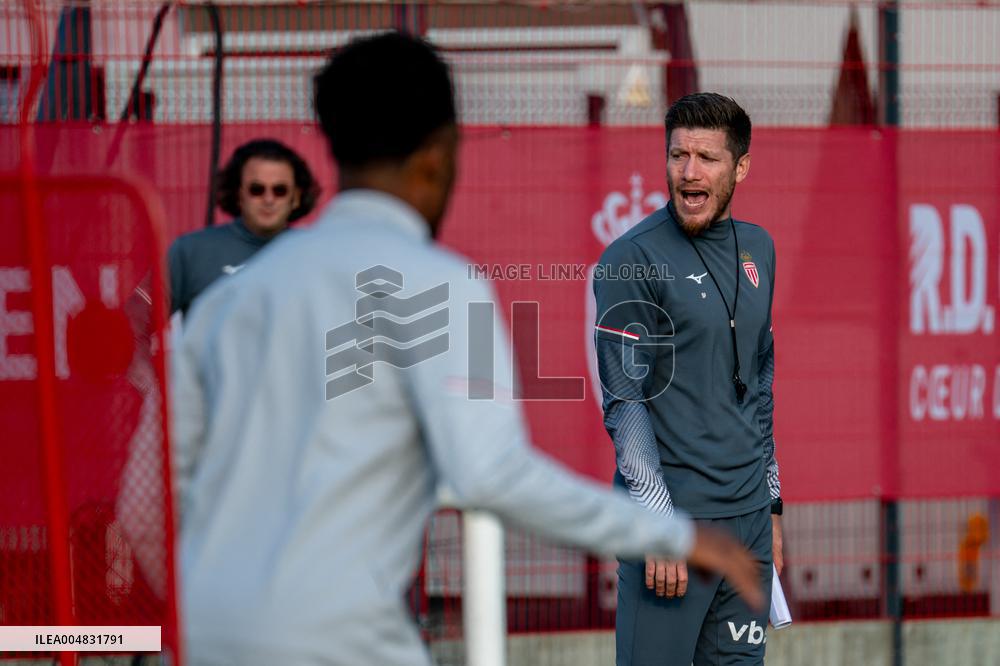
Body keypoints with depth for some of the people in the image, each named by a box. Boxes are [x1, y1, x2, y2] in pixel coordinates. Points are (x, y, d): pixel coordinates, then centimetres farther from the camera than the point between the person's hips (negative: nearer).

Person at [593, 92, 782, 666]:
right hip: (672, 512, -6)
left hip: (749, 515, 6)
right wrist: (661, 525, -17)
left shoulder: (757, 249, 12)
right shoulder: (632, 260, -8)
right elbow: (624, 402, -12)